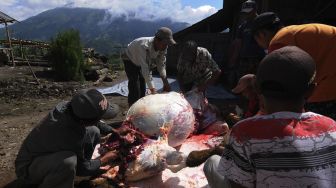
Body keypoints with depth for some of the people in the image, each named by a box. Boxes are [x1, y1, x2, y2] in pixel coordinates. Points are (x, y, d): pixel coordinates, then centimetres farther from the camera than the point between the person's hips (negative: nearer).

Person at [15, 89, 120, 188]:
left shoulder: (67, 106, -20)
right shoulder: (69, 135, -39)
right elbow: (82, 168, -19)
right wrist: (104, 160, -4)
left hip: (50, 154, 8)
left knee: (94, 131, -3)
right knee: (68, 161, -40)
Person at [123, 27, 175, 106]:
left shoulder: (163, 47, -23)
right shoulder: (144, 46, -44)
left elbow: (161, 64, -12)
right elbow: (145, 70, -45)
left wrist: (165, 82, -19)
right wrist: (152, 90, -46)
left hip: (141, 62, 7)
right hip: (130, 60, -6)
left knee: (142, 87, 8)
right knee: (134, 88, -13)